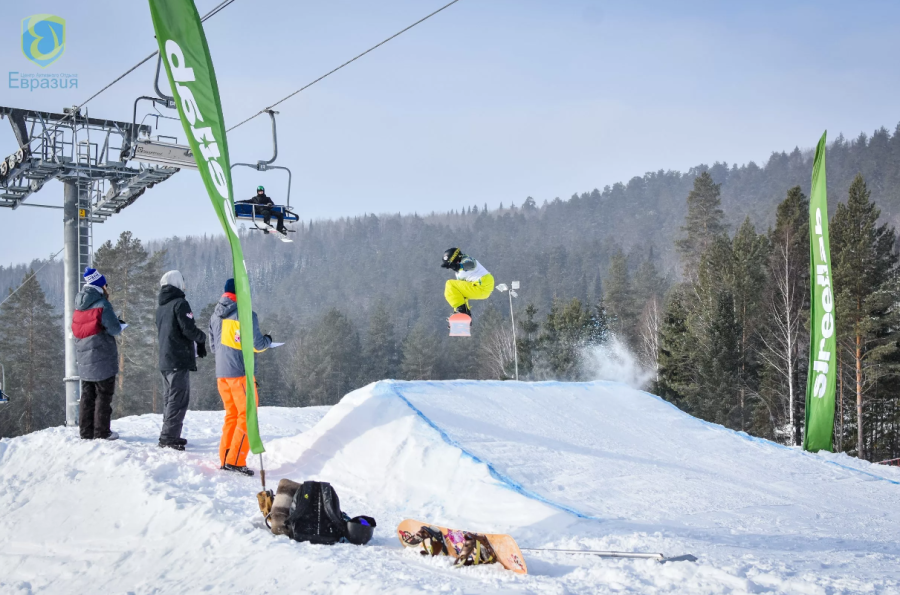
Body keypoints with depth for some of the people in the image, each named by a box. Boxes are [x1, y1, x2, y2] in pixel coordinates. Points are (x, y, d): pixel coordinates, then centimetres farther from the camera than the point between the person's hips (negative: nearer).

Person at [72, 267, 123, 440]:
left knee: (87, 395, 13)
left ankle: (86, 431, 16)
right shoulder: (102, 304, -14)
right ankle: (102, 431, 1)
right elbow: (115, 329, -17)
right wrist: (117, 323, 7)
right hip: (102, 358, -7)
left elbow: (77, 328, 15)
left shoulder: (79, 305, 9)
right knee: (104, 395, 0)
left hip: (83, 359, 7)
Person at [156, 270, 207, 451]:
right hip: (179, 360, -9)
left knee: (170, 398, 15)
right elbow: (188, 329, -19)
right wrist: (202, 337, 2)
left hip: (164, 361, 9)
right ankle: (169, 437, -12)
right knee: (179, 400, -8)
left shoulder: (161, 308, 17)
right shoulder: (180, 304, -10)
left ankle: (169, 436, 19)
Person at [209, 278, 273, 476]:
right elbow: (257, 344, -13)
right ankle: (236, 461, -7)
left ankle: (225, 459, 14)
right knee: (247, 416, -1)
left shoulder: (215, 316, 11)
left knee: (232, 415, 15)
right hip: (240, 372, -7)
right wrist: (268, 340, 8)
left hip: (221, 373, 7)